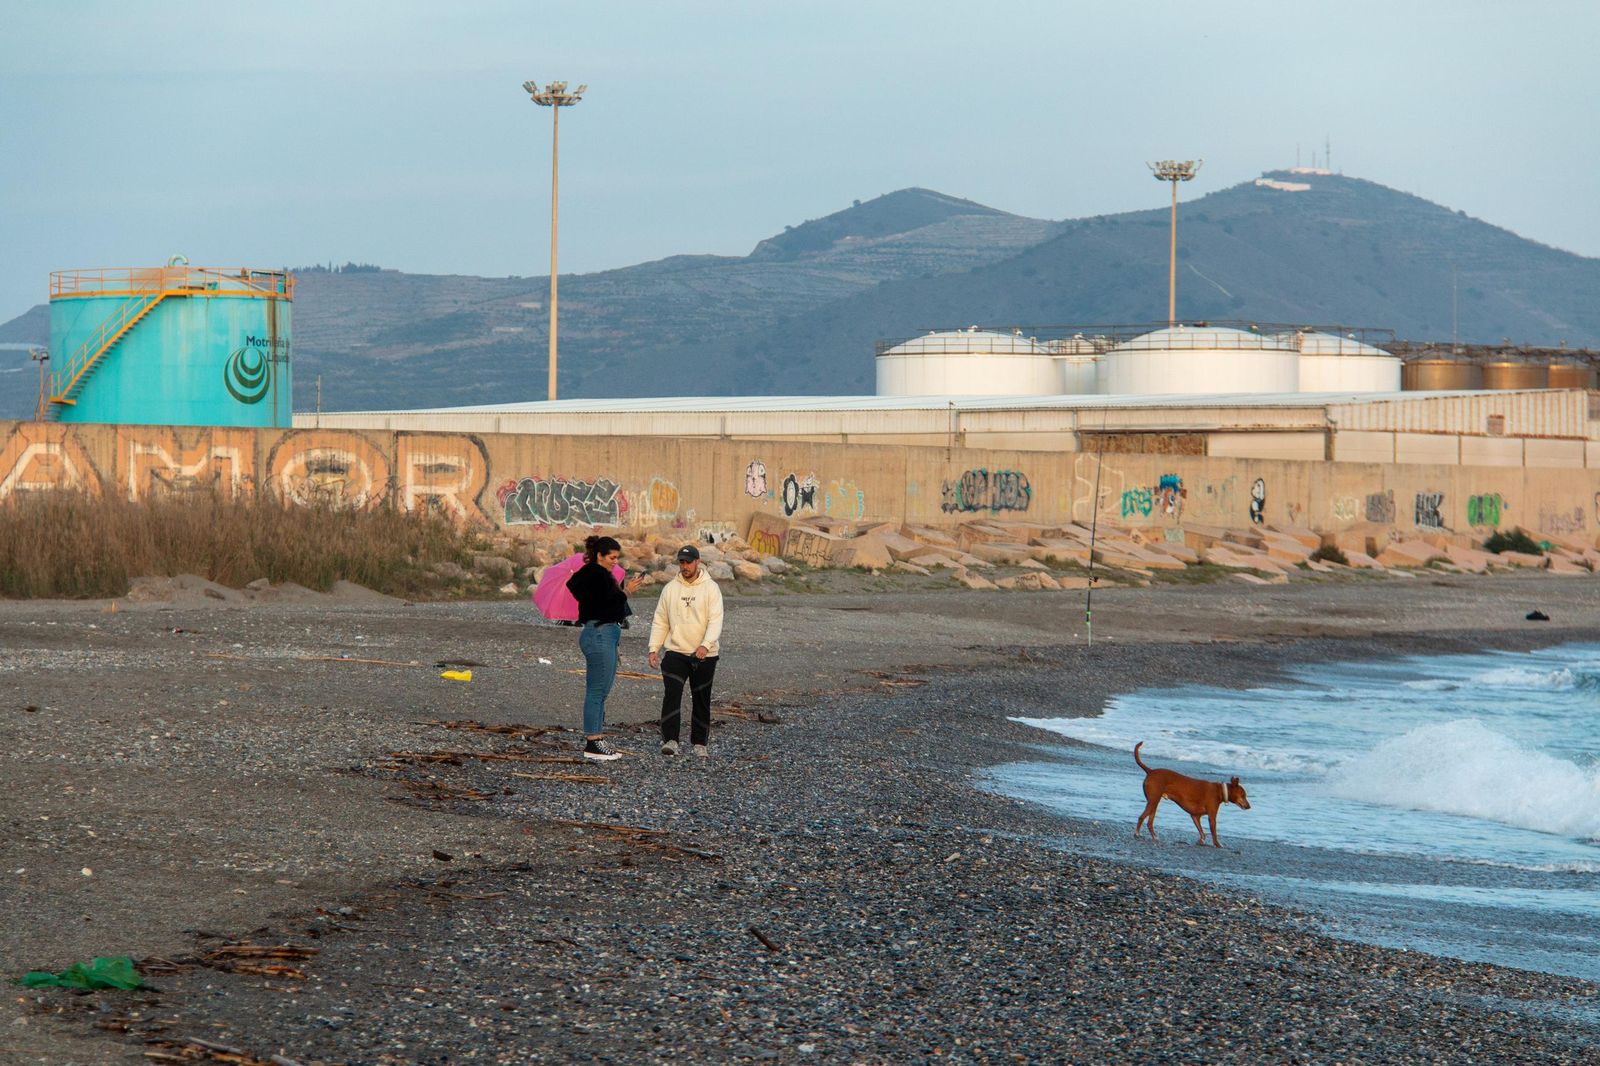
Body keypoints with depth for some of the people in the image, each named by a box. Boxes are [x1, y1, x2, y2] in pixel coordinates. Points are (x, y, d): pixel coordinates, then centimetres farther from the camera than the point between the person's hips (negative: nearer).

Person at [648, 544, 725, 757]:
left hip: (703, 655, -1)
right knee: (672, 695, -14)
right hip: (675, 652, 1)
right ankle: (670, 740, -17)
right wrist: (654, 649, 2)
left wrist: (706, 645, -27)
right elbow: (660, 621, 11)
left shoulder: (711, 588, -2)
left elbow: (715, 621, -12)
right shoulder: (670, 588, 7)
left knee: (701, 700, 7)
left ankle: (700, 743, 17)